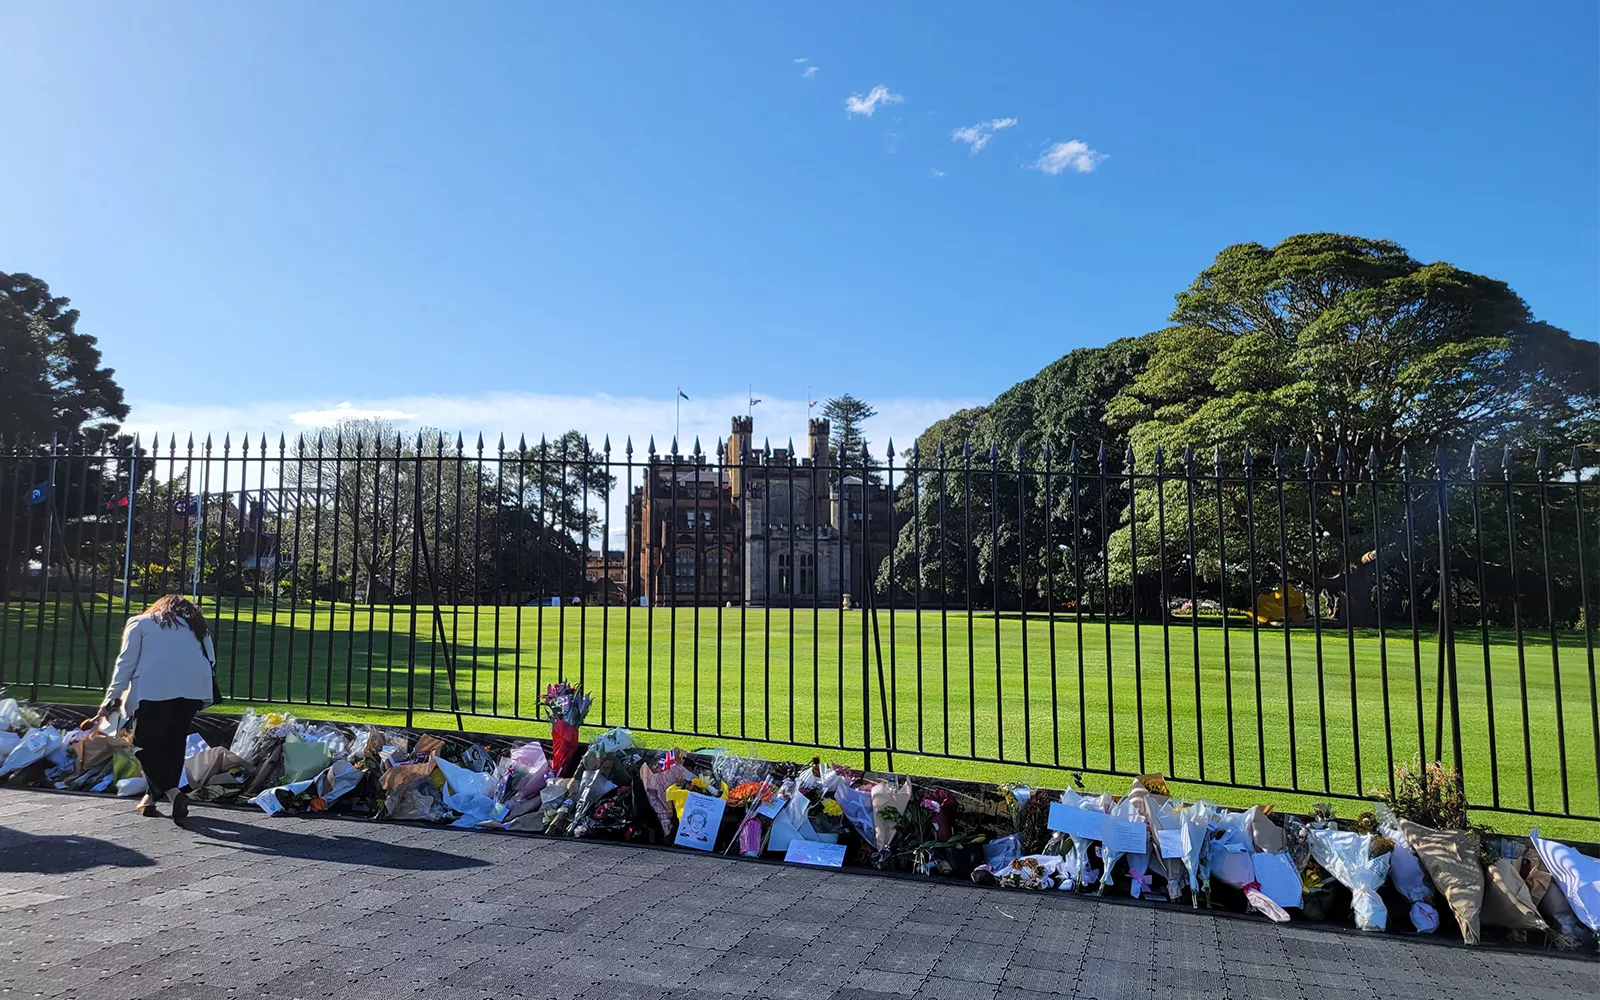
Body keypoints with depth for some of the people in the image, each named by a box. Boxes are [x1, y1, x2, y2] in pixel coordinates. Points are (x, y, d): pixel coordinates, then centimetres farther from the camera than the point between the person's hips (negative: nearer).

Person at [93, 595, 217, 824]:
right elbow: (211, 660, 18)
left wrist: (112, 698, 8)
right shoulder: (197, 626, 28)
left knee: (146, 744, 2)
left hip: (154, 687, -3)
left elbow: (126, 662, 10)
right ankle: (152, 797, 17)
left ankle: (173, 792, -16)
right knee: (175, 743, 14)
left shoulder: (139, 623, 21)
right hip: (195, 687, 3)